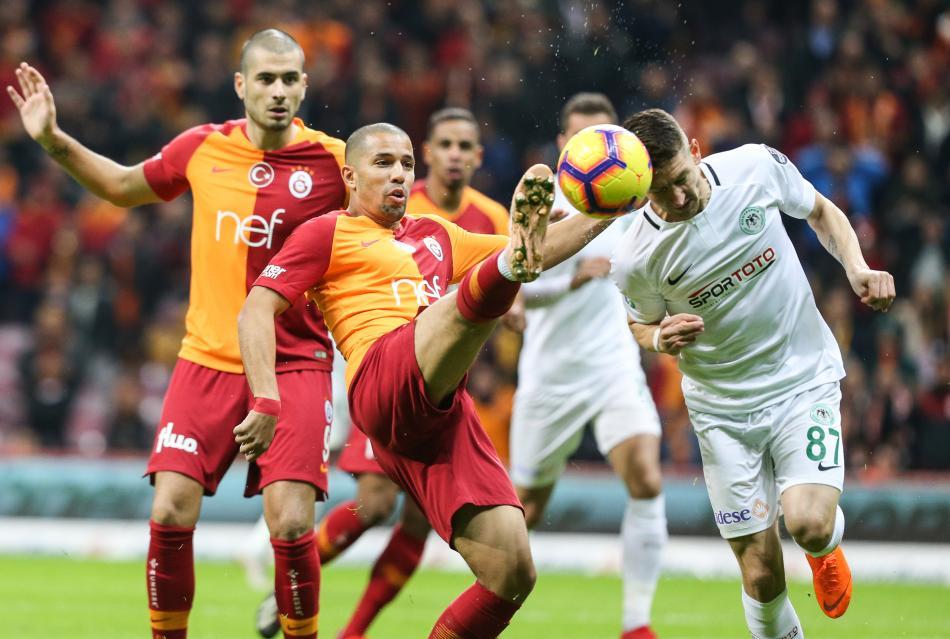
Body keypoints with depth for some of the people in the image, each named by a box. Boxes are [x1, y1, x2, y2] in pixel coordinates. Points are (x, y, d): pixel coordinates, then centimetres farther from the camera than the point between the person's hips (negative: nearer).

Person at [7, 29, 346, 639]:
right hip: (207, 360, 3)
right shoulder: (201, 148, 3)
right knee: (170, 515, -7)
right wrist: (53, 140, 15)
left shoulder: (332, 162, -6)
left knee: (291, 525, -15)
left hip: (293, 367, -3)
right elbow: (124, 187, 23)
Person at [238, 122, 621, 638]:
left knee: (511, 575, -6)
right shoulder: (327, 233, 16)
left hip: (443, 412, 7)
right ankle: (512, 264, -70)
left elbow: (543, 252, 35)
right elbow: (256, 311, 5)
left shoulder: (435, 236, 34)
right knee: (475, 298, -35)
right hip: (383, 379, -6)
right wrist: (266, 399, -10)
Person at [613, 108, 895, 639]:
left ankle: (825, 547, 17)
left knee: (808, 524, -21)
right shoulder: (637, 260, -16)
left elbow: (822, 211, 7)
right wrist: (662, 338, -17)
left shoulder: (757, 167, -15)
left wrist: (857, 268, -10)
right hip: (723, 407, 0)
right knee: (762, 575, -4)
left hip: (805, 380, 0)